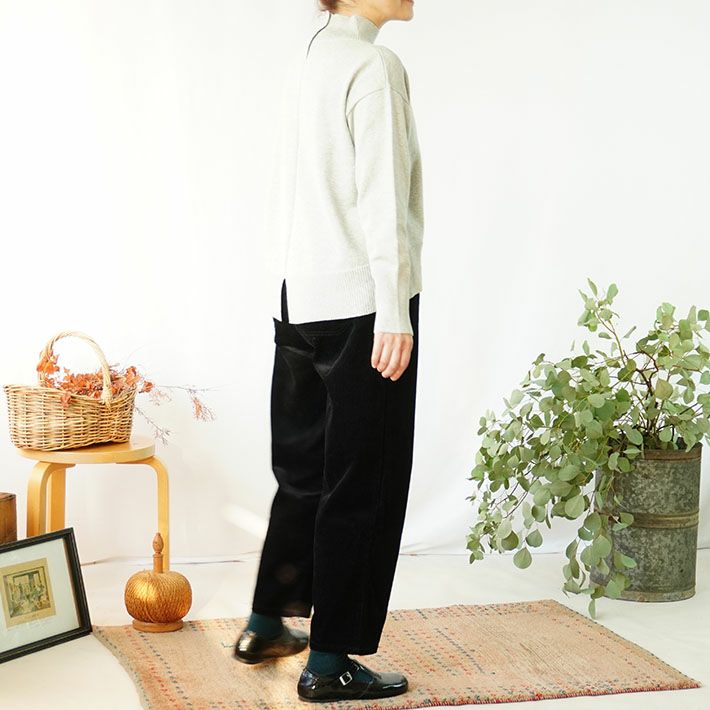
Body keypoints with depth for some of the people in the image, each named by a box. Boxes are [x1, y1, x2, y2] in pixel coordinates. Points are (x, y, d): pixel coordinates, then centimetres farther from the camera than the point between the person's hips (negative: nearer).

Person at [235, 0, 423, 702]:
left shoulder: (305, 59, 12)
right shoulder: (374, 65, -12)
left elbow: (289, 187, 12)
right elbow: (382, 197, -19)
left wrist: (287, 280, 15)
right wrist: (394, 313, -20)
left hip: (295, 300, 8)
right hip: (358, 301, -8)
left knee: (302, 469, 19)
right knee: (363, 484, 1)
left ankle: (266, 624, 30)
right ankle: (331, 662, 7)